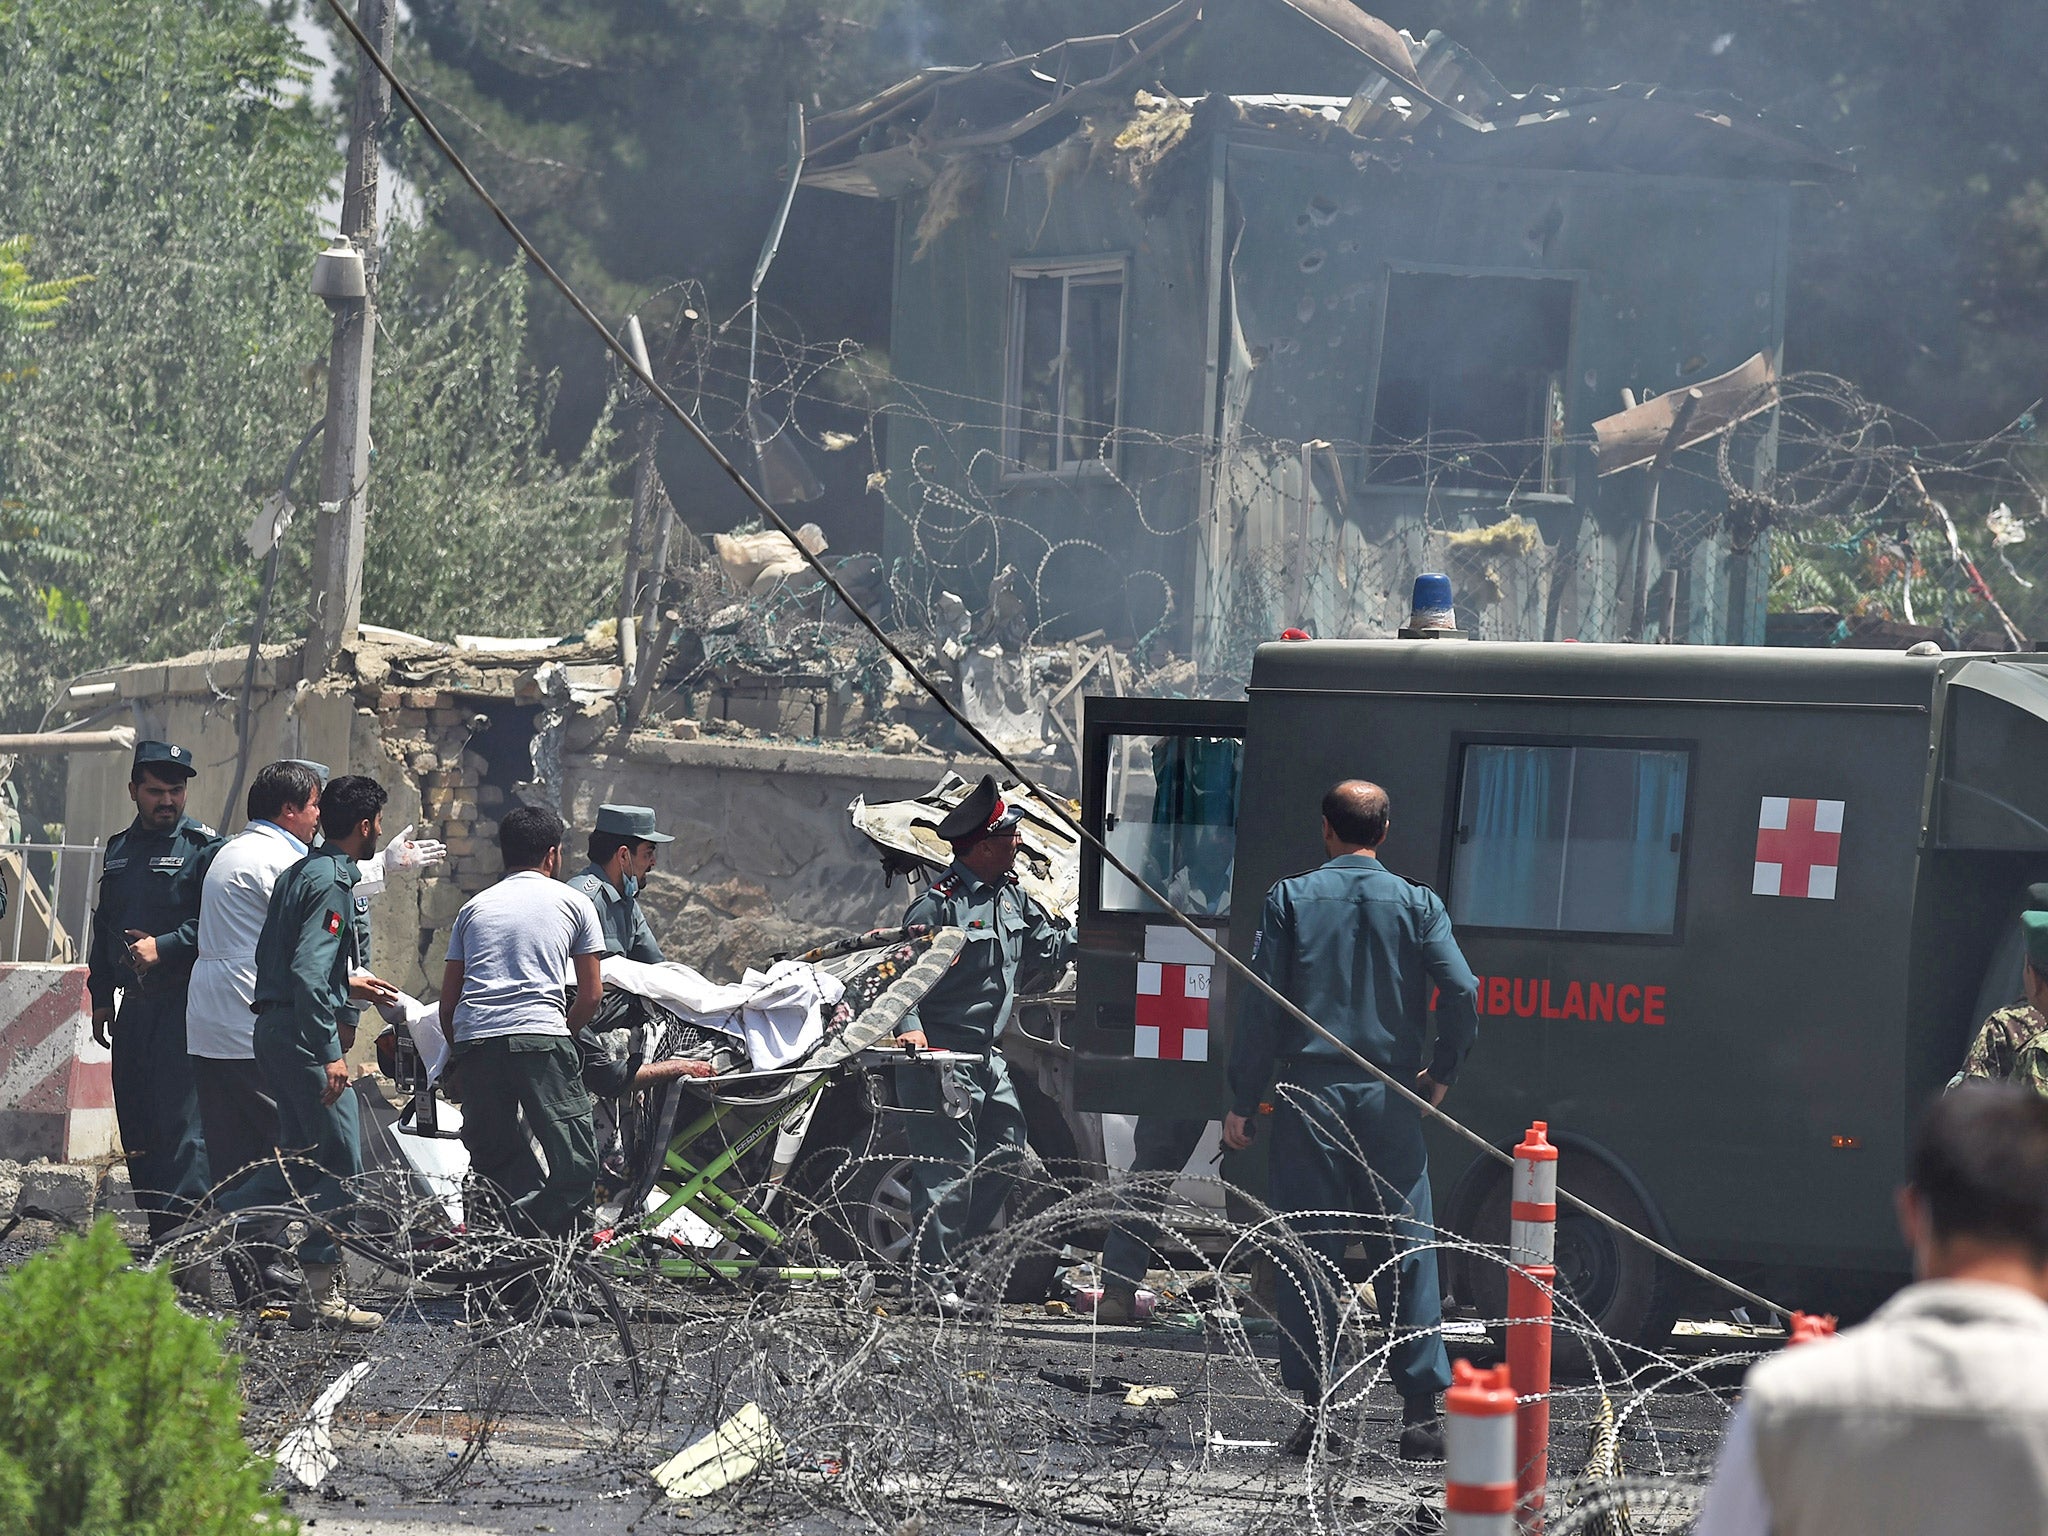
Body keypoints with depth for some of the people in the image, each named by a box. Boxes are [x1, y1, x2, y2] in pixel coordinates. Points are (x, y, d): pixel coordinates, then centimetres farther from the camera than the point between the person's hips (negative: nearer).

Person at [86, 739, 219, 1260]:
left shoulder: (203, 847, -4)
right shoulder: (120, 848, 17)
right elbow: (104, 926, 24)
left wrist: (163, 947, -19)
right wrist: (101, 997, 21)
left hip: (185, 1005, -7)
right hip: (135, 1004, 7)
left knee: (182, 1124, -12)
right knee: (136, 1129, 8)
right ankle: (159, 1237, 14)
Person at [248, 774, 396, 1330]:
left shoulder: (299, 873, 16)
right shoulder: (331, 882, -14)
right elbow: (308, 973, -23)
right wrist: (330, 1054, -25)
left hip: (273, 1028, 10)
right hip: (303, 1032, -10)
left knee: (302, 1156, 15)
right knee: (340, 1163, -5)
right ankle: (320, 1293, -3)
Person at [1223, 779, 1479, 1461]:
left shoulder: (1291, 900, 0)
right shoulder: (1417, 904, 1)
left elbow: (1261, 1007, -2)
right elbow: (1462, 991, -9)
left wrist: (1242, 1102, 4)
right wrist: (1441, 1074, 7)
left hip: (1309, 1096, 0)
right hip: (1388, 1098, 0)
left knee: (1308, 1252, 4)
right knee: (1408, 1252, 4)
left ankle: (1315, 1407, 1)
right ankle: (1422, 1411, 0)